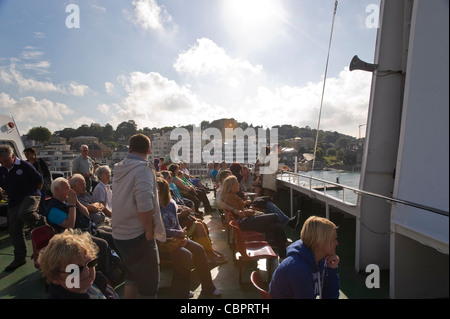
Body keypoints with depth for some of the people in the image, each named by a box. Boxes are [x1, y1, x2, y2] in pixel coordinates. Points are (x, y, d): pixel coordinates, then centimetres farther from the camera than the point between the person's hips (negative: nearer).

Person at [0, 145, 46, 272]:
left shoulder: (24, 166, -9)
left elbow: (40, 180, -3)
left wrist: (32, 192, 3)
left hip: (30, 197, -6)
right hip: (13, 202, 6)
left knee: (24, 214, -39)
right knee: (14, 230, 7)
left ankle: (42, 223, -7)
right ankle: (20, 258, 21)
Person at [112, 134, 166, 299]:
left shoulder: (119, 169, 10)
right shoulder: (143, 168, -17)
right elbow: (145, 203, -29)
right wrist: (149, 230, -16)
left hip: (119, 234, 9)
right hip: (137, 235, -8)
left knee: (132, 278, 24)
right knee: (149, 285, 5)